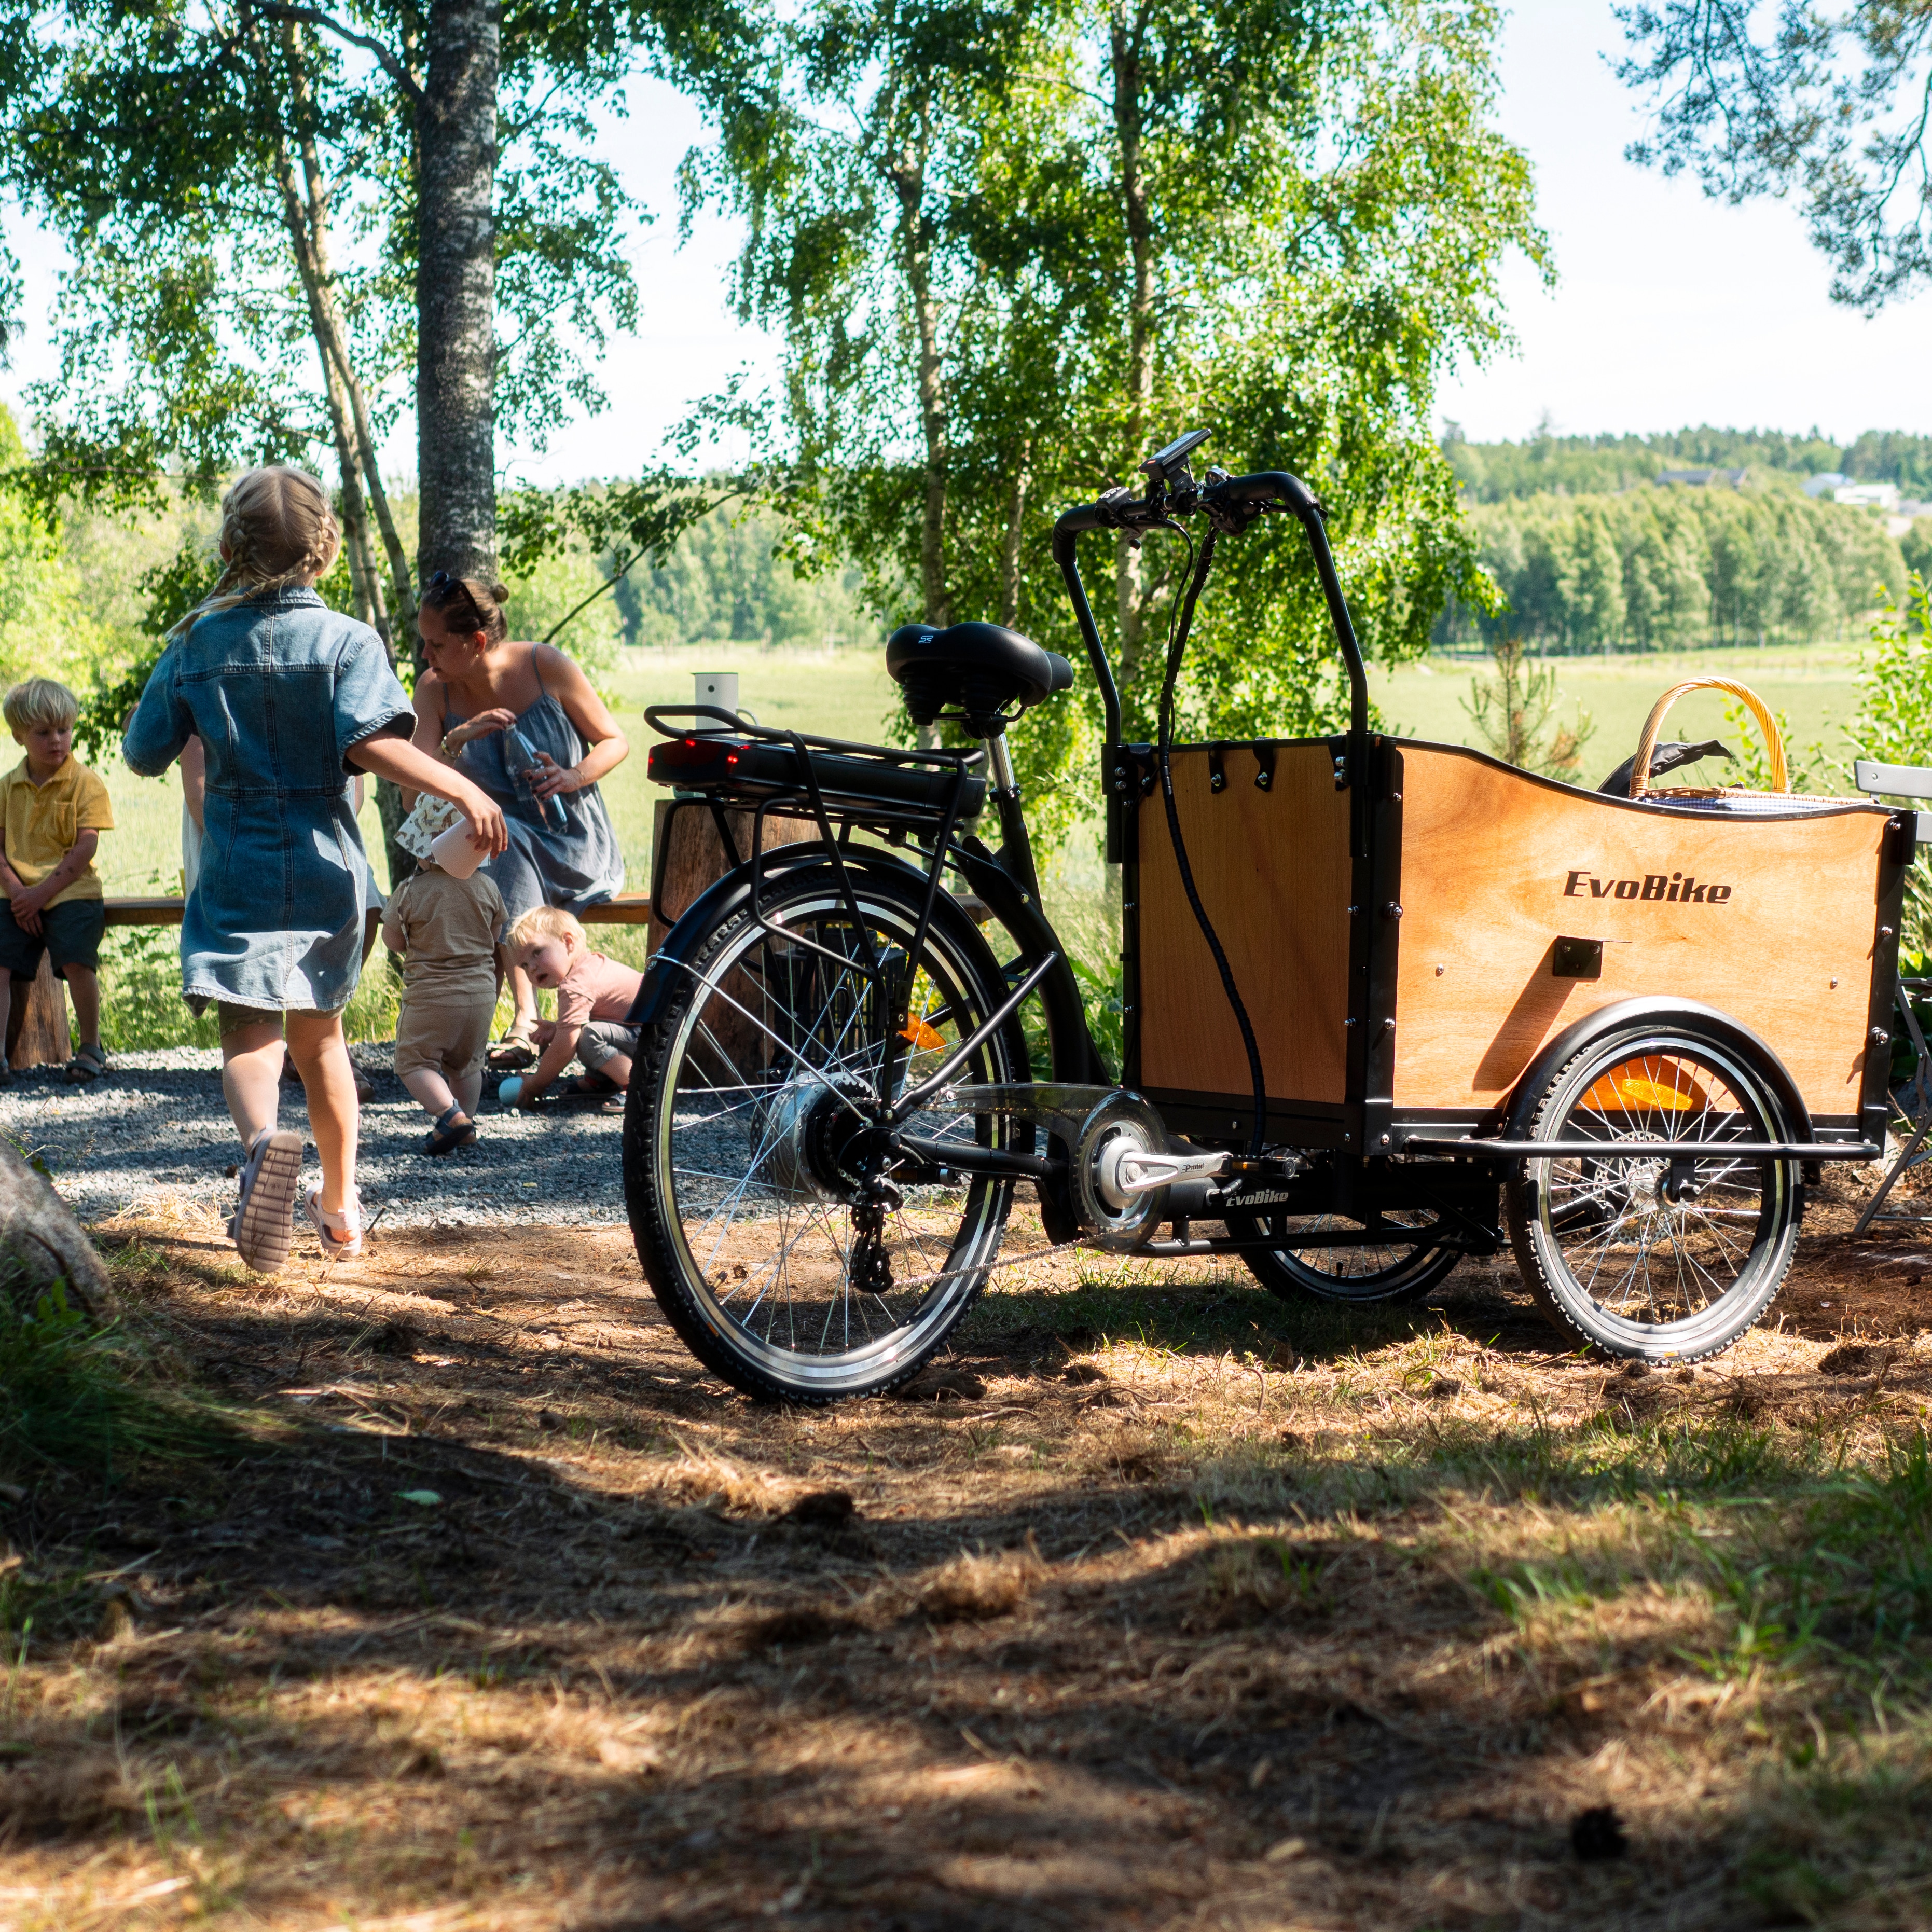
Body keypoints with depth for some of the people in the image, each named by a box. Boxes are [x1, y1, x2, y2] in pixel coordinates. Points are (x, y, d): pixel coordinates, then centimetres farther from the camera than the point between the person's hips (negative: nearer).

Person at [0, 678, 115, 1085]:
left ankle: (91, 1047, -1)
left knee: (77, 962, -21)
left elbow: (85, 848, -10)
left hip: (72, 894, -4)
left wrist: (42, 893, -14)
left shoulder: (86, 783, -4)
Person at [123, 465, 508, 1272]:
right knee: (319, 1034, 17)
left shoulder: (196, 642, 1)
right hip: (327, 870, 1)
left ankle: (263, 1139, -42)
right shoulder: (348, 640, -4)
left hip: (237, 870, -1)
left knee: (249, 1031, -9)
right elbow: (370, 742, -21)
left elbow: (144, 753, 6)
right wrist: (462, 788, -24)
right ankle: (340, 1207, 27)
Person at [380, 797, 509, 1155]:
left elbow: (394, 942, 2)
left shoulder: (410, 892, -11)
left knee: (415, 1060, 3)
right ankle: (466, 1121, 20)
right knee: (467, 1062, 21)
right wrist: (493, 992, 24)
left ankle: (451, 1114, -16)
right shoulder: (486, 887, 0)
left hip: (430, 996, -4)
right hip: (481, 993, 5)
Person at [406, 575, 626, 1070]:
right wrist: (458, 739, -27)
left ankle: (525, 1019, -33)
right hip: (502, 846, 2)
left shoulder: (546, 667, -8)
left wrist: (573, 777, -19)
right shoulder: (434, 690, -2)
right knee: (504, 838, -34)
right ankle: (528, 1015, -38)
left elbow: (615, 742, 1)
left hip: (577, 850, -2)